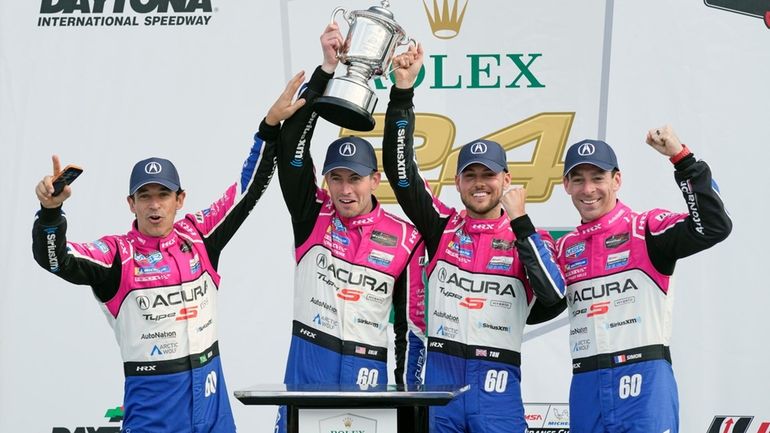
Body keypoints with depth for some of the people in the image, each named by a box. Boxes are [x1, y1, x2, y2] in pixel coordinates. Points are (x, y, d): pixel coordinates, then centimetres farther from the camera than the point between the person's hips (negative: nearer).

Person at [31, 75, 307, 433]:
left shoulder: (198, 236, 4)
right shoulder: (118, 254, -7)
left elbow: (249, 188, 8)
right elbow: (55, 259, -20)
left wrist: (271, 126, 2)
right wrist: (50, 211, -38)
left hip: (209, 390, 4)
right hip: (151, 398, -4)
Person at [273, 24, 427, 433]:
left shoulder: (403, 239, 0)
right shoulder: (313, 216, 1)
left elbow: (413, 323, 5)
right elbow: (291, 147, -10)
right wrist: (327, 69, -15)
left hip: (367, 370, -1)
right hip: (307, 363, 1)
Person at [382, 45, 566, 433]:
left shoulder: (529, 237, 3)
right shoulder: (443, 227, 9)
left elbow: (553, 297, -14)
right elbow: (399, 170, 2)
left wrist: (519, 222, -15)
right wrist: (403, 90, -5)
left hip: (498, 384, -2)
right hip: (439, 376, 2)